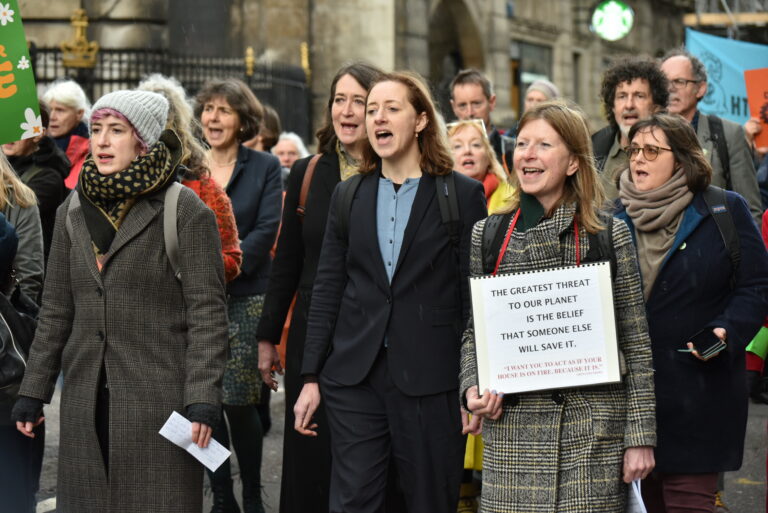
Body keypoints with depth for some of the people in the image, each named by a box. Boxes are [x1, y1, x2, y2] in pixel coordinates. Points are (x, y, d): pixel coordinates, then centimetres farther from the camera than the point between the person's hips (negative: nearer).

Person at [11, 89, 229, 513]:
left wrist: (202, 400, -14)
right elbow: (56, 310, 16)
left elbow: (207, 313, -8)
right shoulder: (73, 211, 12)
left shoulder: (186, 212, -5)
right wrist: (32, 393, 12)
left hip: (160, 398, -5)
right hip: (86, 402, 5)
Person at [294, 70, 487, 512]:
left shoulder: (464, 195, 0)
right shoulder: (348, 196, 11)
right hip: (355, 377, 3)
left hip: (431, 380, -3)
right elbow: (327, 290, 11)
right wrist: (311, 378, 7)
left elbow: (476, 293, -2)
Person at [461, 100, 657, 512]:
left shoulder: (610, 235, 2)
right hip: (512, 428, 2)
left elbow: (636, 344, 2)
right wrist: (472, 387, -3)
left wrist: (640, 436, -1)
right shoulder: (486, 235, 7)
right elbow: (471, 330, 15)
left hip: (593, 432, -1)